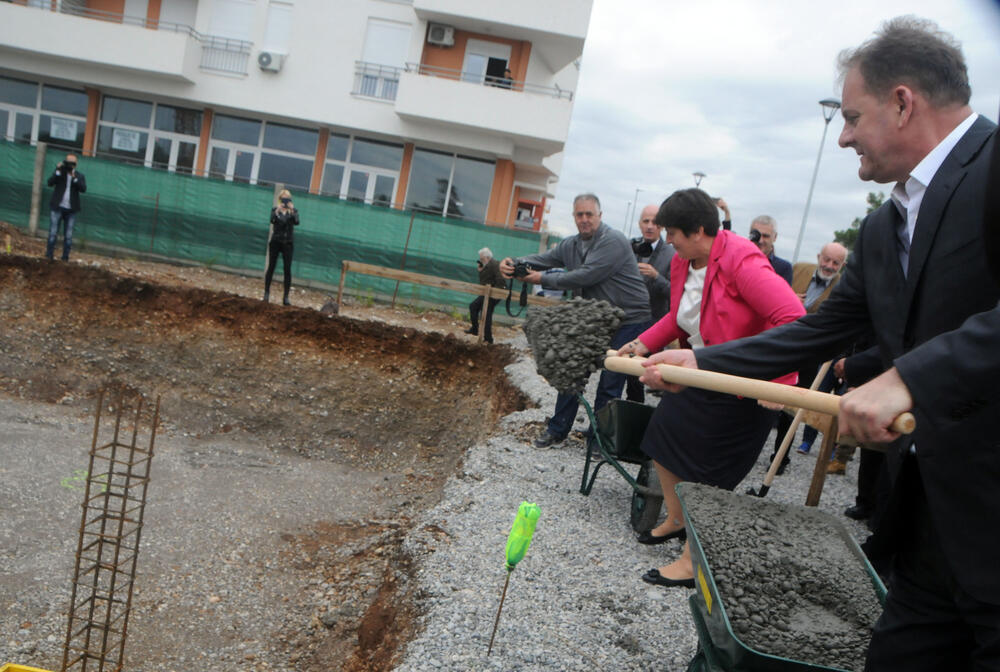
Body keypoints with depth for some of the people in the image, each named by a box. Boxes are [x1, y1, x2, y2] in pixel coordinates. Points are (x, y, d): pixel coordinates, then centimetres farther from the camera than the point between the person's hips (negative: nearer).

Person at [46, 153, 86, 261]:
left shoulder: (80, 176, 7)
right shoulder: (59, 172, 7)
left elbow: (83, 188, -10)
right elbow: (50, 182, -9)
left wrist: (75, 178, -22)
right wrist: (58, 171, -18)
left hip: (71, 210, 1)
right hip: (57, 207, -1)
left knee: (68, 236, 2)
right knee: (53, 233, -1)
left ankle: (65, 257, 9)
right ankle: (49, 255, 4)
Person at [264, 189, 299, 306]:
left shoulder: (293, 211, 4)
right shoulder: (275, 209, 2)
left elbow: (296, 222, -16)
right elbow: (272, 221, -17)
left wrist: (292, 211, -30)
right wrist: (277, 211, -34)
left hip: (287, 243, 0)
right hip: (275, 242, 0)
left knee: (288, 270, -6)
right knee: (271, 267, 3)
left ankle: (286, 297, -3)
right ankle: (266, 293, 13)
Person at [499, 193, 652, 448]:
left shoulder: (614, 241, -18)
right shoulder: (570, 245, 9)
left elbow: (586, 276, -25)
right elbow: (543, 259, 4)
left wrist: (543, 279, -19)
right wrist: (514, 264, -17)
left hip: (628, 319, -7)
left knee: (610, 382, -5)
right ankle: (557, 429, 22)